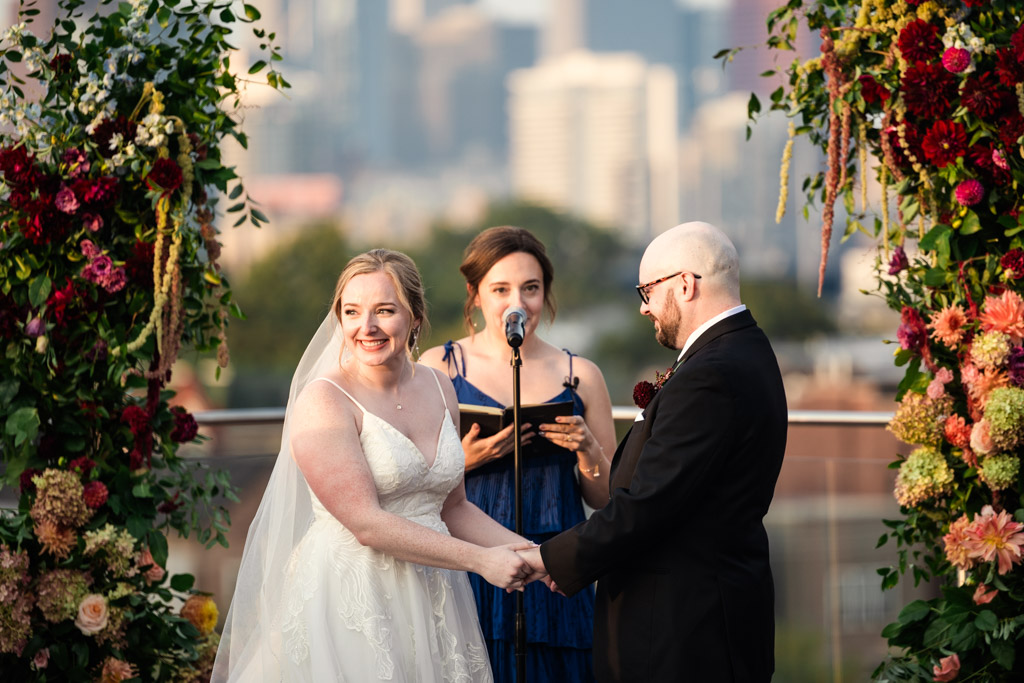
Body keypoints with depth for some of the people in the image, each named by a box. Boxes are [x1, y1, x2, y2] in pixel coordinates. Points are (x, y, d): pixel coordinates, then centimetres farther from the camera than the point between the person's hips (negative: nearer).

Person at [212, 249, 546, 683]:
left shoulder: (438, 390, 8)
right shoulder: (323, 401, -12)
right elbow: (366, 523, -18)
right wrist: (481, 560, -18)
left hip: (429, 603, 6)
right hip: (348, 603, -6)